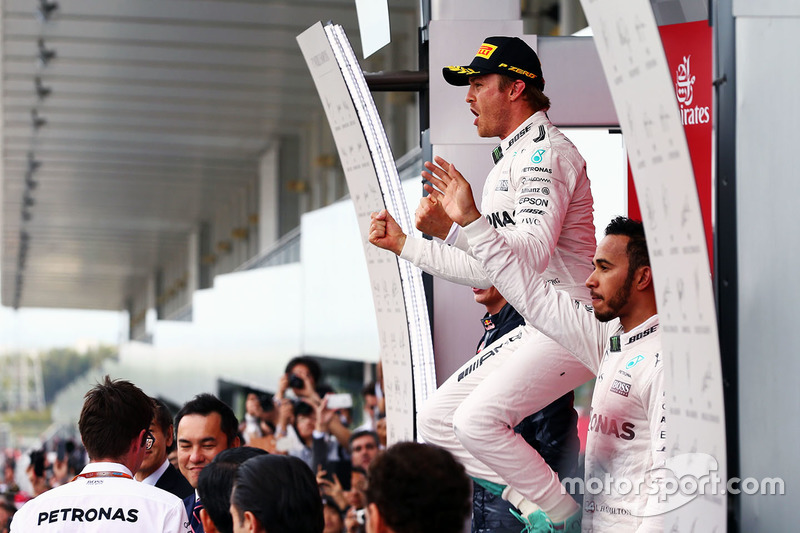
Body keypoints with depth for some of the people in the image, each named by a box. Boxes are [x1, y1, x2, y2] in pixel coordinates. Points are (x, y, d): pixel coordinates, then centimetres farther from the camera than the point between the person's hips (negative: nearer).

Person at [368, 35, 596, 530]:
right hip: (535, 329, 11)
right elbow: (488, 270, 22)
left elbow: (531, 252, -26)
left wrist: (455, 225, -31)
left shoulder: (545, 150, -12)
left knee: (478, 419, -24)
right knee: (437, 420, 7)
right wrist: (405, 244, 17)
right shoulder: (507, 164, 20)